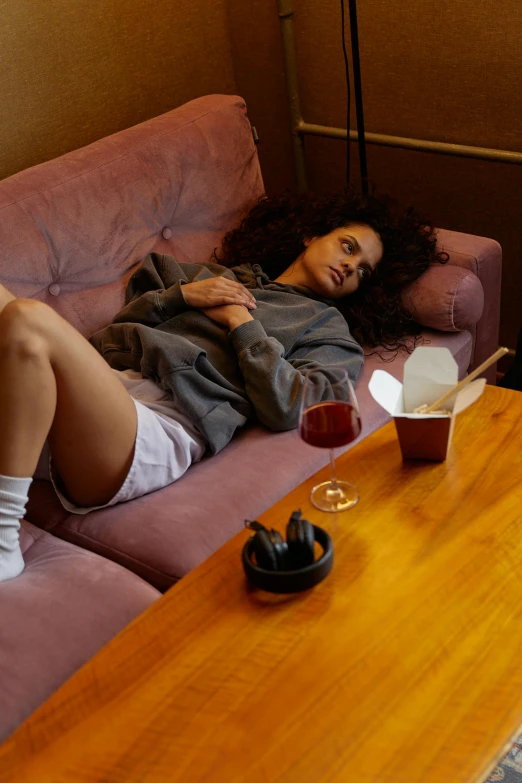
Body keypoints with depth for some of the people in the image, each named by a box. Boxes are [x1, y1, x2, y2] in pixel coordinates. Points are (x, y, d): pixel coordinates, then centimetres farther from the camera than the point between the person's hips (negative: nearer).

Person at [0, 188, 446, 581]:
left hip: (161, 424, -5)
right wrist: (180, 295, 11)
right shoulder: (217, 276, 32)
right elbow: (124, 323, 26)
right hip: (111, 379, 5)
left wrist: (242, 322, 6)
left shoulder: (331, 329, 20)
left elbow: (287, 408, 0)